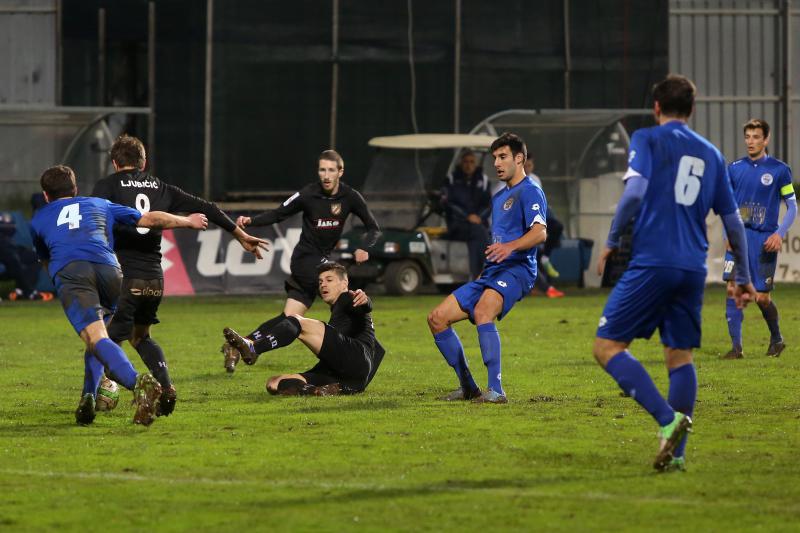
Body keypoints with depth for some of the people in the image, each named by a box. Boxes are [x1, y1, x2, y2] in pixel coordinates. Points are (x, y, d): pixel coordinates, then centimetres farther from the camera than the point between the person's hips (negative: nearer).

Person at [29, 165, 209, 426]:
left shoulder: (38, 220, 33)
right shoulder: (99, 205, 34)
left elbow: (46, 262, 49)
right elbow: (151, 219, 36)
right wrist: (188, 221, 52)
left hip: (68, 271, -3)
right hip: (108, 268, 3)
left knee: (96, 338, -22)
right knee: (98, 338, 26)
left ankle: (137, 383, -47)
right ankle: (88, 398, 8)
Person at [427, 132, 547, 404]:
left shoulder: (529, 191, -5)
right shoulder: (499, 197, 25)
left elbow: (540, 232, -21)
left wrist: (510, 247, -37)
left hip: (516, 269, -10)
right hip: (491, 271, 10)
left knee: (482, 312, -37)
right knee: (437, 318, 4)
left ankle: (496, 390, -40)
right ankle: (468, 388, 9)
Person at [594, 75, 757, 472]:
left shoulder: (647, 140, 2)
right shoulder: (711, 154, 17)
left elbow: (635, 192, -15)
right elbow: (733, 221, 19)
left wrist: (611, 241, -3)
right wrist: (743, 278, 27)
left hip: (652, 262, -6)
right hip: (693, 269, 6)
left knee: (607, 347, -2)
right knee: (680, 356, 12)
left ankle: (667, 419, -19)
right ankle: (676, 454, 4)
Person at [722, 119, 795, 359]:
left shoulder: (779, 170, -1)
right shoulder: (735, 168, 7)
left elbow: (792, 206, 2)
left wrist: (779, 234, -10)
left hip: (765, 240, -2)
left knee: (762, 297, -1)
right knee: (733, 289, -11)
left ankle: (776, 338, 26)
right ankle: (736, 347, -6)